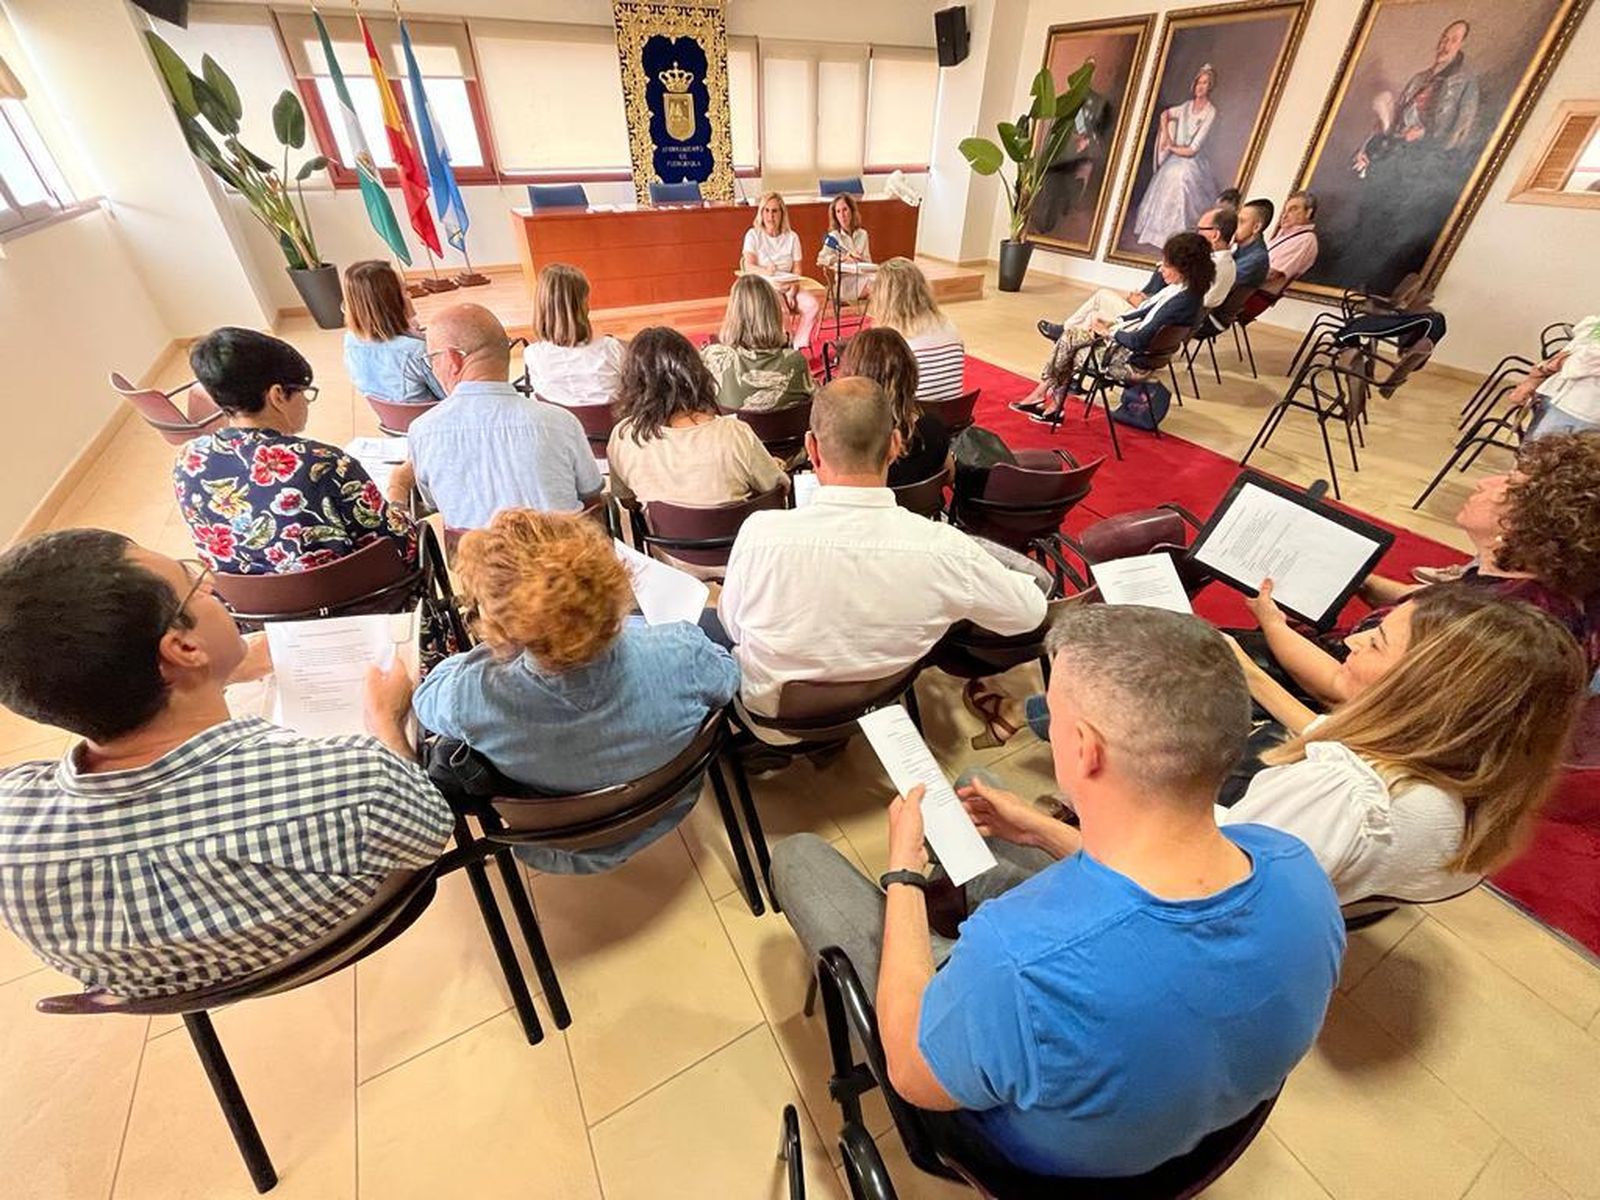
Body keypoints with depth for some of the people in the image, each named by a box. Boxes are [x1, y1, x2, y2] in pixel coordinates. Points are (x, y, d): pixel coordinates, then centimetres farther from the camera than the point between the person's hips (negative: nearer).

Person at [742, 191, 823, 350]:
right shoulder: (753, 234, 3)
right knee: (780, 308, -37)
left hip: (788, 287, 4)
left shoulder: (792, 237, 10)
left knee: (813, 304, -24)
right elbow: (748, 266, -11)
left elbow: (797, 271, 5)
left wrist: (792, 291, -14)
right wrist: (765, 271, -32)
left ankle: (798, 347, -16)